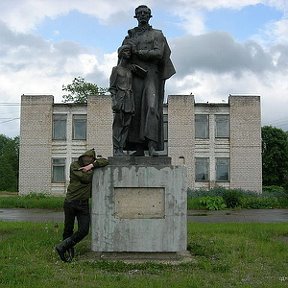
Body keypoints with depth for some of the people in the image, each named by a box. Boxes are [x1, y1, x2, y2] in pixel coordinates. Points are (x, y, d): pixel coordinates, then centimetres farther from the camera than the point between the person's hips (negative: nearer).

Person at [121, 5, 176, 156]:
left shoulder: (157, 34, 11)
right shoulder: (130, 35, 21)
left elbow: (158, 53, -4)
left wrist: (138, 52, -9)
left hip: (151, 74, -2)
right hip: (135, 75, 3)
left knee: (152, 106, -18)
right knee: (136, 109, -5)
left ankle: (152, 144, -27)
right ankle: (139, 148, -6)